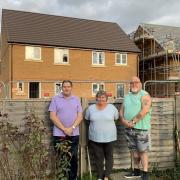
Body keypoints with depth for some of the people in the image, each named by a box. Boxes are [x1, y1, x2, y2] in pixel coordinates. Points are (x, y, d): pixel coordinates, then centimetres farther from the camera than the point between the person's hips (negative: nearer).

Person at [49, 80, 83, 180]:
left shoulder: (76, 99, 8)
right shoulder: (55, 99, 1)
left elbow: (80, 116, 3)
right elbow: (52, 116, -5)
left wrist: (72, 128, -11)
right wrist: (64, 129, -11)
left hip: (74, 134, 2)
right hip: (59, 134, -2)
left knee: (73, 158, 7)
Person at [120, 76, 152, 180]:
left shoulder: (144, 95, -6)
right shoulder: (127, 96, 15)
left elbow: (144, 111, -18)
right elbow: (122, 110, 12)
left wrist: (133, 122, -17)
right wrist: (123, 120, -8)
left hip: (141, 128, -6)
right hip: (128, 128, 6)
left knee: (143, 151, -2)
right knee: (133, 150, 13)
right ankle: (137, 171, 25)